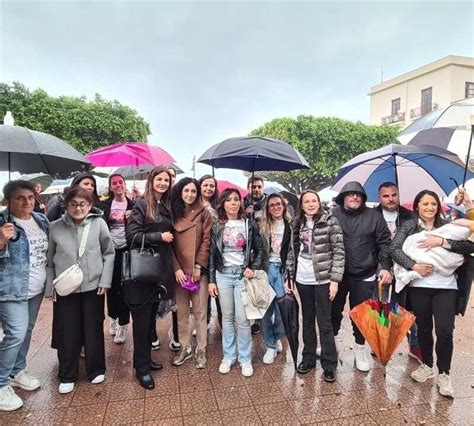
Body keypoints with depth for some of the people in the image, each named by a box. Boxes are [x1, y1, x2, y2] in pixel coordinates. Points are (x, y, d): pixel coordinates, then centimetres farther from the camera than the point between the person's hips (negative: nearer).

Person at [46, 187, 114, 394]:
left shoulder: (98, 223, -6)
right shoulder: (55, 227, -3)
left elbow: (109, 253, -1)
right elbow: (49, 260, 4)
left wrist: (105, 281, -5)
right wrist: (50, 287, 2)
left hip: (93, 286, 0)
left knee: (94, 330, 11)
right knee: (67, 333, 8)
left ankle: (96, 370, 31)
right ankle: (67, 376, 28)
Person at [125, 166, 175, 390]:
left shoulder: (167, 207, 12)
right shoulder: (141, 204, -7)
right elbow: (131, 235, -14)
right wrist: (159, 237, -15)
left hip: (160, 269, 6)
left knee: (151, 318, 15)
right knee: (142, 320, 3)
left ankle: (145, 359, 30)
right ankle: (142, 367, 16)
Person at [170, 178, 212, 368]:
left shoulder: (203, 213, 0)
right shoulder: (172, 213, 5)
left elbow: (206, 241, -4)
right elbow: (169, 244, 2)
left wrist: (198, 266, -10)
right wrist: (176, 268, -8)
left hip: (199, 270, -2)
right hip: (179, 271, 2)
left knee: (200, 311, 5)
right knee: (182, 312, 11)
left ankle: (201, 350, 19)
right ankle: (185, 348, 26)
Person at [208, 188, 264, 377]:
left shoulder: (250, 225, 2)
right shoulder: (216, 227, 4)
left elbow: (259, 250, 8)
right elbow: (212, 254, 5)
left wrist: (253, 268, -7)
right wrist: (211, 280, 2)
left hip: (242, 275, -1)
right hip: (223, 275, 1)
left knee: (242, 318, -2)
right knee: (227, 317, 9)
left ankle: (245, 359, 13)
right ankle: (228, 356, 23)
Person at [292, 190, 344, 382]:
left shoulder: (330, 221, -7)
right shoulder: (298, 223, 7)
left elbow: (339, 252, -9)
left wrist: (335, 279, -13)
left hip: (322, 279, -4)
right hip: (302, 280, 5)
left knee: (324, 322, 3)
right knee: (307, 320, 15)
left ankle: (329, 364, 17)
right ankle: (308, 357, 29)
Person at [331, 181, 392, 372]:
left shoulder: (374, 216, 2)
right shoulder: (333, 215, -3)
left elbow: (384, 243, 3)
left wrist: (385, 267, -6)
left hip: (364, 276, 1)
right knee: (333, 312, 12)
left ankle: (360, 348, 32)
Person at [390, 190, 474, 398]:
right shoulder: (408, 226, 3)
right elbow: (394, 248, -8)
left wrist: (442, 242, -16)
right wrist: (413, 266, -19)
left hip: (445, 286, 0)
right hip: (418, 286, 0)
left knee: (444, 331, -4)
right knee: (423, 328, 12)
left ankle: (443, 374, 17)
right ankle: (427, 365, 34)